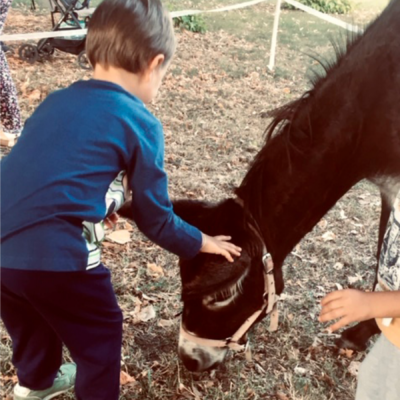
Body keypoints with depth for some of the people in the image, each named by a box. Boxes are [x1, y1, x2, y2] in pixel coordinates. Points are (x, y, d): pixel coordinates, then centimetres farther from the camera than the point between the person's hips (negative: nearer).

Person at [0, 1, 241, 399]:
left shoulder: (57, 101, 15)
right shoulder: (140, 123, -2)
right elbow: (155, 219, 5)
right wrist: (203, 244, 22)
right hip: (52, 253, -7)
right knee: (100, 335, 19)